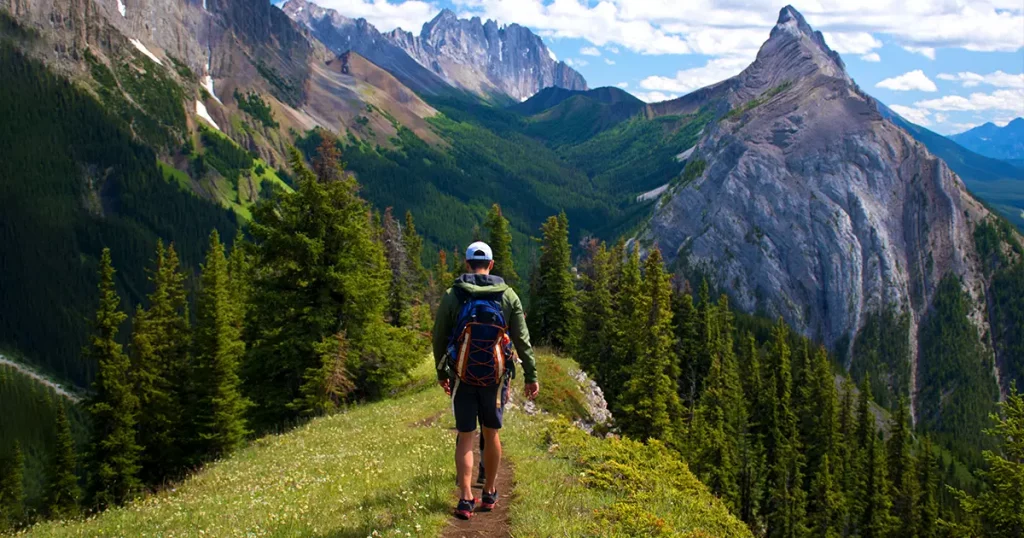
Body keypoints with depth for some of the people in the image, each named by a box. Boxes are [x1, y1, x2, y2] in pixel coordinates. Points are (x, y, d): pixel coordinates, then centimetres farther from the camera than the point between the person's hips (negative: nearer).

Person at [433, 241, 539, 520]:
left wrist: (441, 373, 15)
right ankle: (489, 494, 26)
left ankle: (465, 500, -3)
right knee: (491, 434, 15)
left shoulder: (452, 296, -3)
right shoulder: (508, 295, 0)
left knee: (465, 437, 5)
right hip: (496, 376, 1)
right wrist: (531, 376, 4)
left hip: (462, 377, -1)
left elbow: (439, 337, 2)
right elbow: (522, 340, -1)